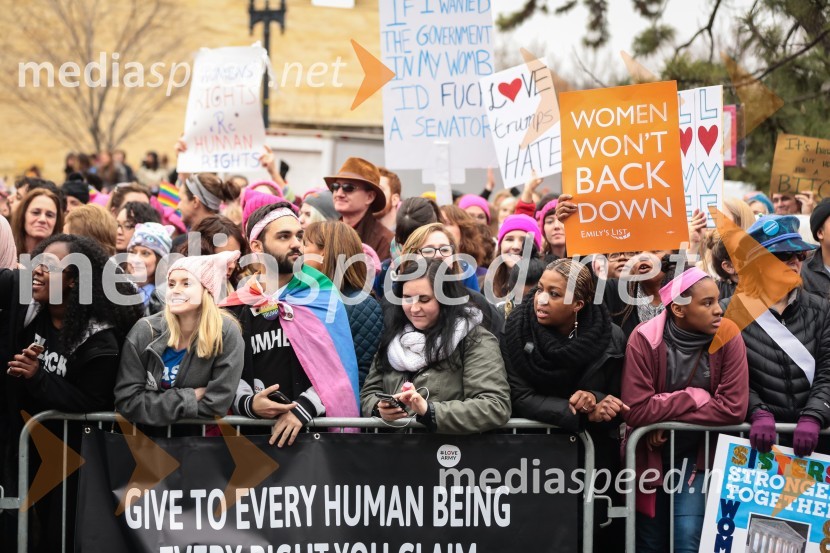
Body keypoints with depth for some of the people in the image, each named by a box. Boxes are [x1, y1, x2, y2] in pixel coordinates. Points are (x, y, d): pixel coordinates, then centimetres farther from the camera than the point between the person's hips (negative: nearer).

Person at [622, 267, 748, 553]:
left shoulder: (728, 336, -15)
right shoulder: (645, 339, -18)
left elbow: (733, 408, -22)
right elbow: (635, 411, -25)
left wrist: (668, 417, -21)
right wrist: (696, 397, -23)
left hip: (698, 453, 0)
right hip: (651, 453, 0)